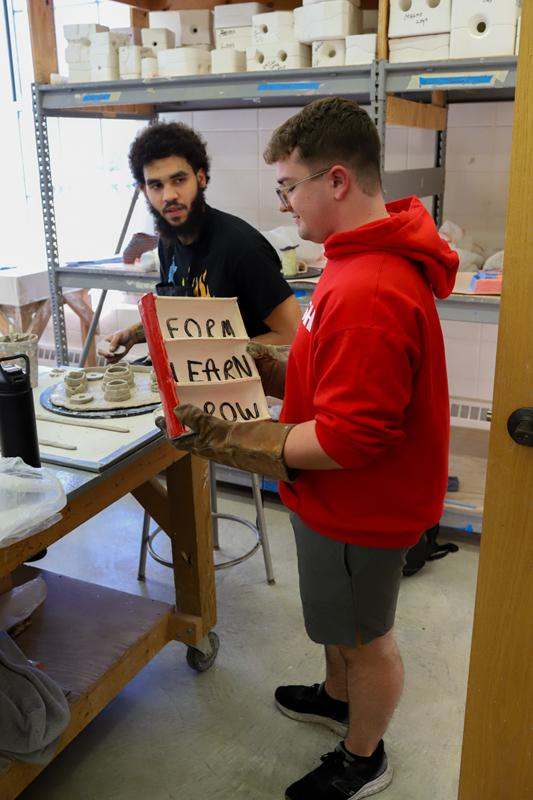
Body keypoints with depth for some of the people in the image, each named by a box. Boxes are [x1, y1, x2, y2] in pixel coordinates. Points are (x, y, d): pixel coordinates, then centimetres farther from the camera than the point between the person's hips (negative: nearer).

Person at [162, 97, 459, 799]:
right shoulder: (377, 254, 2)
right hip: (346, 498, 10)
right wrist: (268, 367, 1)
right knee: (339, 615, 30)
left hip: (361, 509, -9)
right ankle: (338, 699, 57)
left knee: (364, 634, 15)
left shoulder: (368, 294, -34)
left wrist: (231, 440, -25)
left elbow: (348, 439, -32)